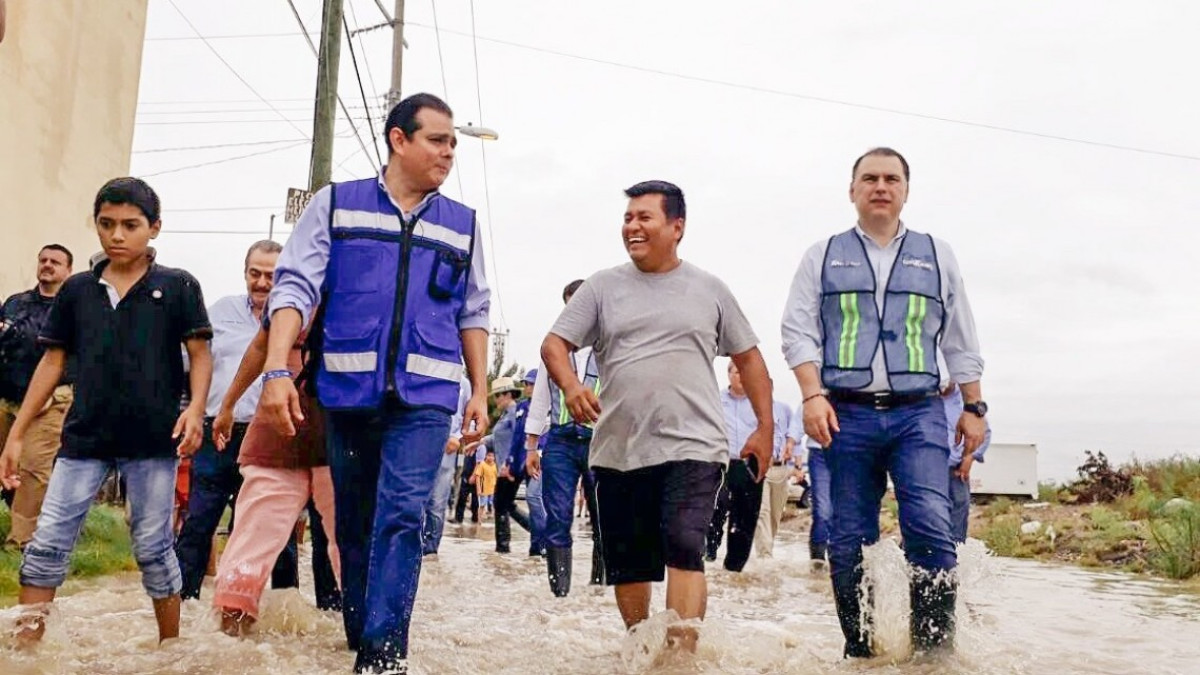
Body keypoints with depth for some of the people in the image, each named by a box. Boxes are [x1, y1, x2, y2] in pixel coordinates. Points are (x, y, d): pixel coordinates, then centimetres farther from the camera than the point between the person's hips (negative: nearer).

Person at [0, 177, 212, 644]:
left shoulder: (177, 286, 1)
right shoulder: (76, 290, 10)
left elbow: (200, 353, -1)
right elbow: (52, 363, 11)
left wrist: (196, 407, -19)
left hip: (153, 440, -3)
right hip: (84, 437, 3)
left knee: (153, 548, 6)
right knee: (46, 546, 0)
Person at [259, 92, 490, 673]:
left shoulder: (462, 224, 12)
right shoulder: (335, 204, 6)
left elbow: (472, 314, 16)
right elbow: (295, 286, -2)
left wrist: (480, 392, 11)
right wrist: (277, 369, -13)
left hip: (425, 394, 0)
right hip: (349, 389, 0)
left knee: (401, 515, -12)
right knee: (354, 522, 10)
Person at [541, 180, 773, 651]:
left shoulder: (709, 290, 8)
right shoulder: (602, 287, 8)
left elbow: (748, 357, 14)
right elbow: (554, 344, 2)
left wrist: (765, 428, 7)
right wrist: (571, 385, -20)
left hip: (692, 448, -2)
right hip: (618, 450, 2)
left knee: (683, 547, -18)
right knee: (627, 562, 10)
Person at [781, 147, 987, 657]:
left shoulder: (937, 256, 16)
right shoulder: (823, 257, 12)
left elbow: (961, 341, 17)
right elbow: (799, 332, 5)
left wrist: (973, 408, 11)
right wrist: (813, 395, -8)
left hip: (919, 414, 0)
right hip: (847, 414, 0)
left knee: (931, 528, -15)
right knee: (849, 540, 2)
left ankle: (935, 648, -5)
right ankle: (858, 649, 14)